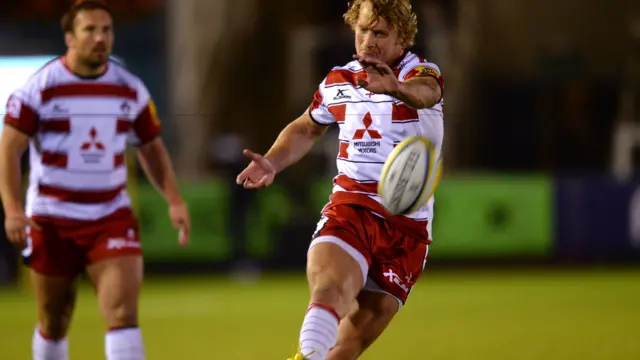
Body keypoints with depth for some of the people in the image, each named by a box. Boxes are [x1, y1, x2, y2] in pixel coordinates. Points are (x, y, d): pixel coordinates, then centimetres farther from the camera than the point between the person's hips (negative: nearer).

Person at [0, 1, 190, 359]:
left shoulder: (131, 89, 3)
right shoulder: (40, 87, -7)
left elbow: (152, 149, 13)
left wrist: (175, 200, -1)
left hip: (112, 218, 2)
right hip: (51, 220, -1)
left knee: (123, 313, -15)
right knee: (54, 324, 8)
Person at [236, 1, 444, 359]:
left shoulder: (421, 73, -5)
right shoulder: (338, 82, 10)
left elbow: (425, 92, -32)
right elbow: (305, 129, 30)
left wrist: (395, 87, -55)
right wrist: (272, 163, 12)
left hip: (408, 227, -1)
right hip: (349, 209, 2)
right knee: (330, 287, -31)